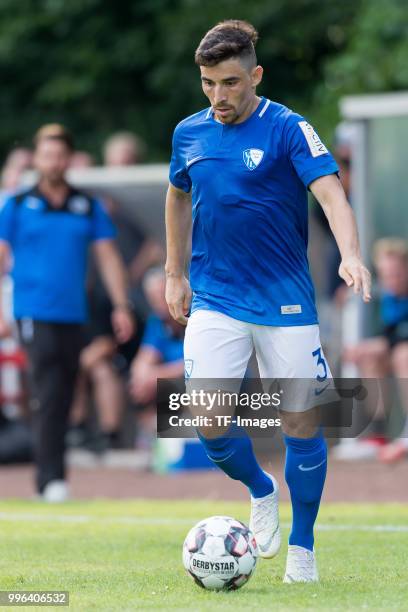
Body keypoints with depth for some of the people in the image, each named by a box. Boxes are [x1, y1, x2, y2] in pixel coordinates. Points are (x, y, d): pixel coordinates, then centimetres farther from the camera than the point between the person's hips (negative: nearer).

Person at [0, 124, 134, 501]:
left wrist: (121, 306, 1)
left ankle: (47, 477, 16)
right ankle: (51, 477, -17)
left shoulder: (89, 207, 10)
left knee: (64, 399, 6)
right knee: (48, 395, -14)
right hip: (35, 312, -3)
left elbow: (108, 258, 10)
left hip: (74, 314, 3)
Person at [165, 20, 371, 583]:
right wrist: (174, 273, 21)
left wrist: (350, 256, -37)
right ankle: (261, 491, 19)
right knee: (207, 419, -12)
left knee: (302, 424, -1)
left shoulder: (288, 130, -9)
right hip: (214, 301, 3)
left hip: (285, 303, -3)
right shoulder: (189, 133, 5)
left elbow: (331, 194, -20)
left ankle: (302, 547, 18)